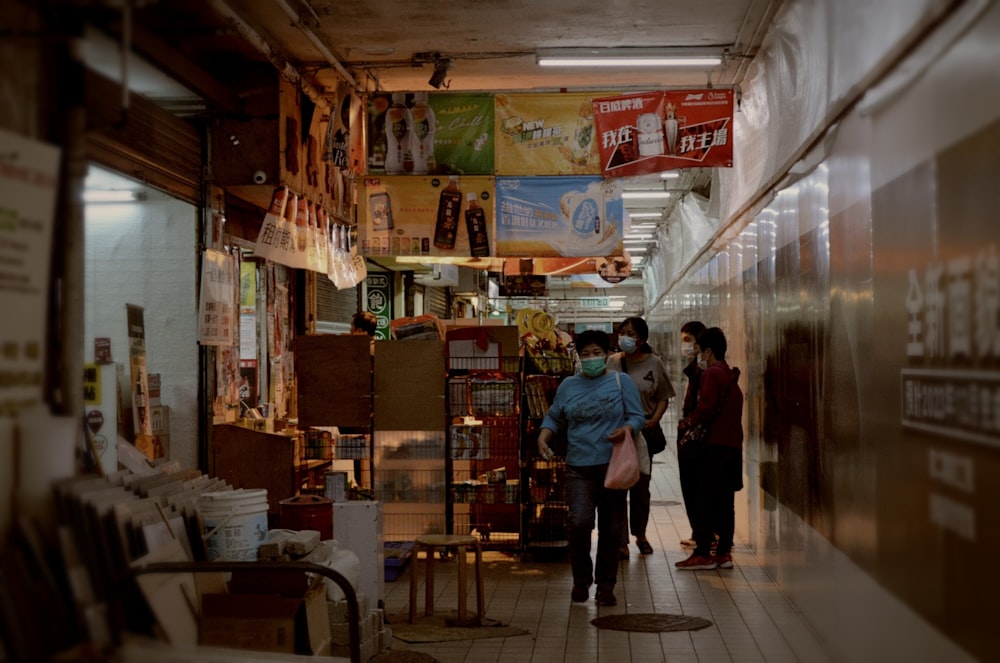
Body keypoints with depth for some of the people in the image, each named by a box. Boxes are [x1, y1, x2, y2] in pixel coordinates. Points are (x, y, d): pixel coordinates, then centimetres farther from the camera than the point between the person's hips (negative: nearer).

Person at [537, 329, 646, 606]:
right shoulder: (568, 386, 12)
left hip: (613, 466, 0)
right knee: (579, 521, -17)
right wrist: (543, 437, -1)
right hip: (579, 467, 0)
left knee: (611, 529, 5)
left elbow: (637, 416, 3)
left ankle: (606, 585, 19)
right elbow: (554, 417, 18)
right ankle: (581, 579, 5)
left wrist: (626, 429, -19)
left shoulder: (621, 382, 6)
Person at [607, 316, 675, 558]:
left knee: (641, 486, 12)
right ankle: (621, 542, -1)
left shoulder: (653, 364, 0)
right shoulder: (612, 362, 1)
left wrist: (654, 421, -10)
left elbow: (663, 398, 5)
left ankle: (640, 534, 31)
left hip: (644, 430, 1)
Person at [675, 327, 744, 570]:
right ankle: (724, 552, 12)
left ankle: (703, 554, -4)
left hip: (714, 445, -9)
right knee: (725, 501, 10)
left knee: (705, 500, -5)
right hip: (733, 444, 9)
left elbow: (706, 407, -19)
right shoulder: (731, 376, 17)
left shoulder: (712, 373, -10)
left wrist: (688, 421, -2)